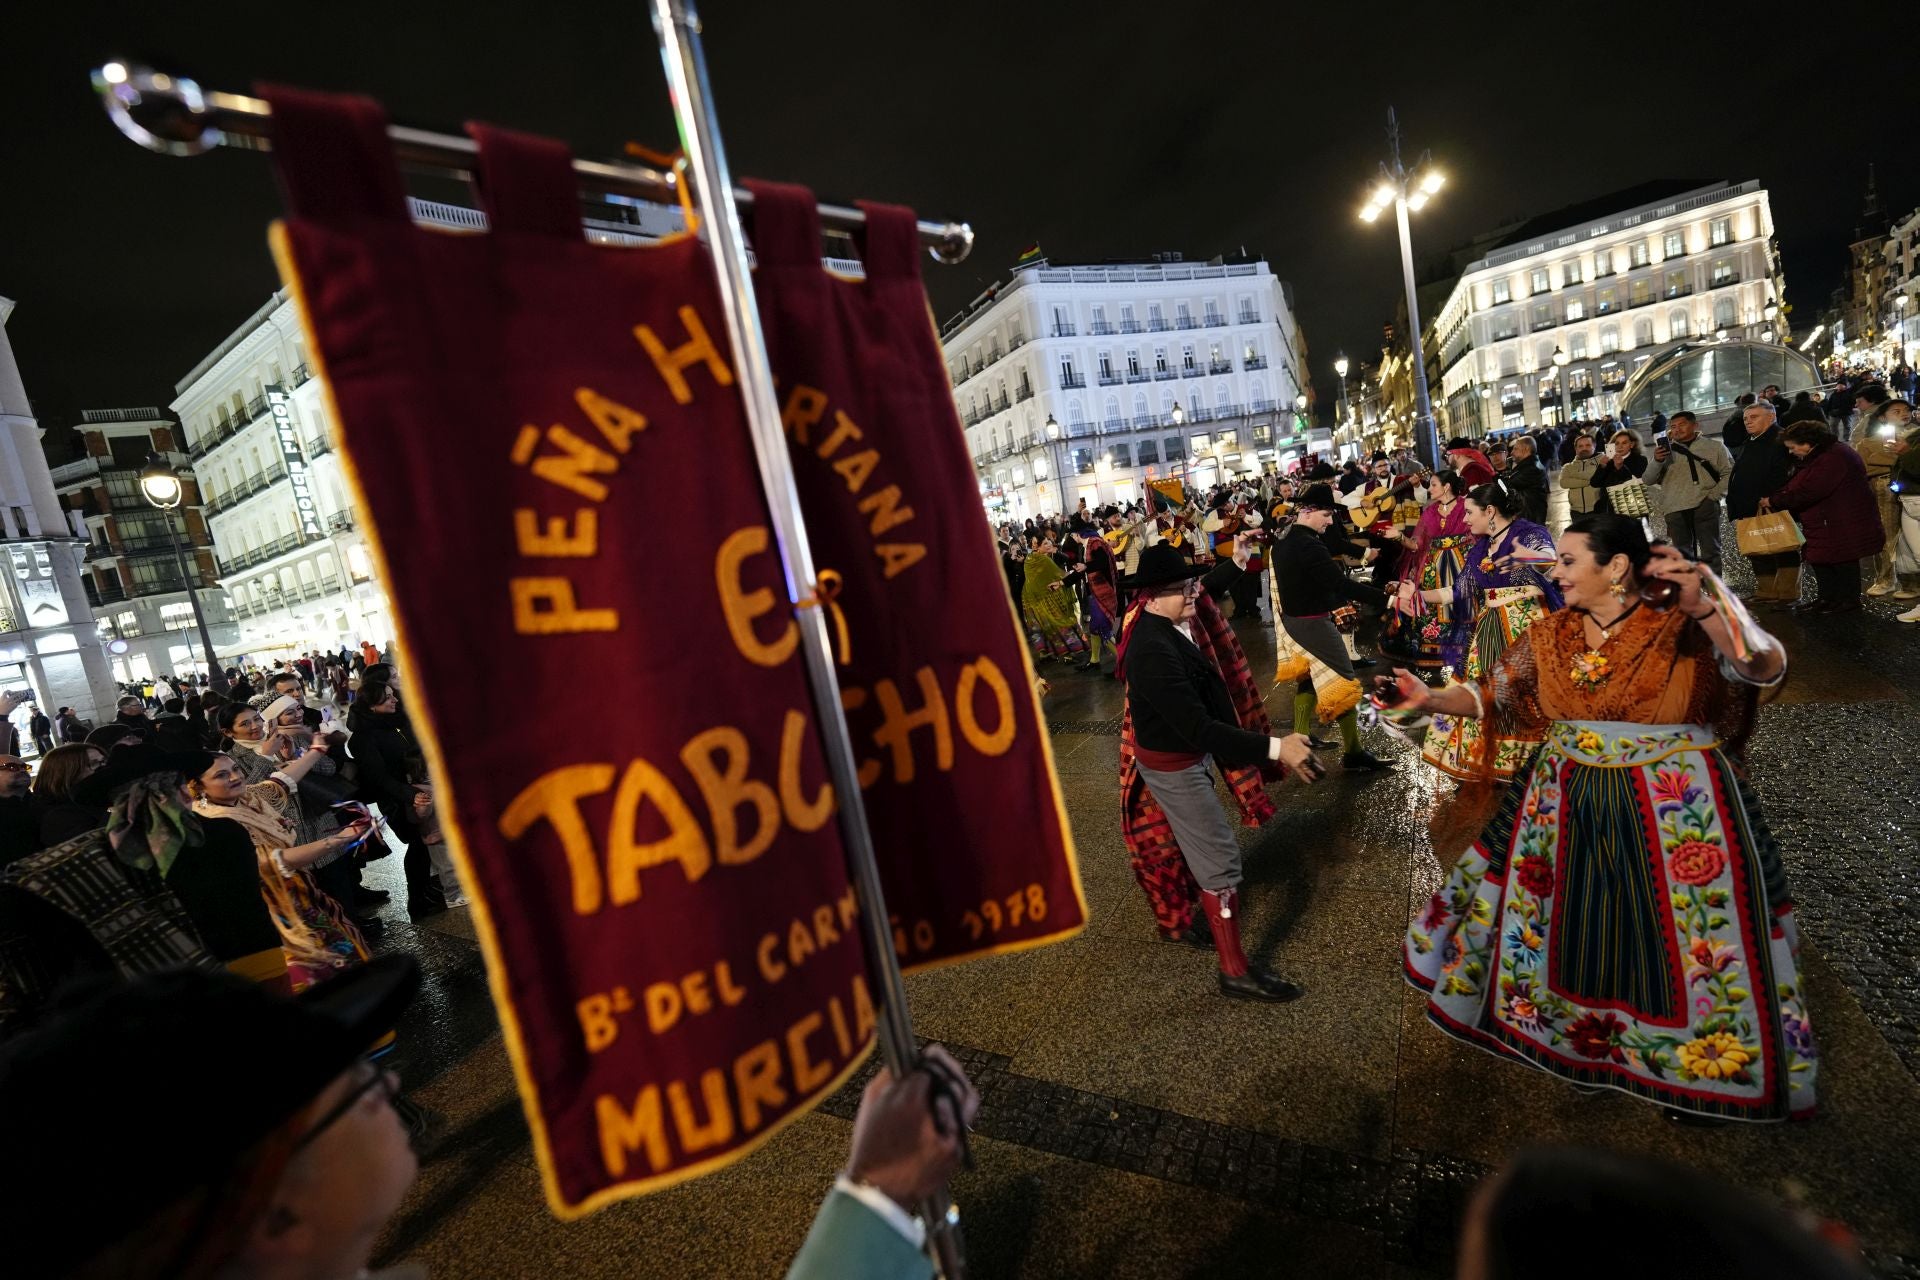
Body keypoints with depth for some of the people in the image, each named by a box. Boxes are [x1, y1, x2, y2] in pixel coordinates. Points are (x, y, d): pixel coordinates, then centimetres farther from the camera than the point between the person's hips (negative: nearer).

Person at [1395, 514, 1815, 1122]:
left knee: (1685, 938, 8)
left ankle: (1697, 1063, 33)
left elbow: (1766, 669, -26)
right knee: (1565, 923, 17)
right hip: (1566, 806, 4)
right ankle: (1570, 1024, 42)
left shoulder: (1683, 626, -12)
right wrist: (1429, 697, -11)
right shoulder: (1550, 633, -1)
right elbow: (1493, 695, 3)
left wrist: (1704, 608, -38)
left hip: (1677, 811, -4)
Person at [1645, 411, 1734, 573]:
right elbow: (1649, 480, 4)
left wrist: (1714, 495, -6)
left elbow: (1729, 473, 6)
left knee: (1710, 552, -1)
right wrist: (1657, 461, -13)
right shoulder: (1665, 450, 12)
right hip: (1675, 509, 1)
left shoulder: (1714, 446, 10)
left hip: (1705, 506, -1)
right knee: (1683, 555, 7)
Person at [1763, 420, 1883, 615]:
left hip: (1842, 524, -10)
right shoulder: (1816, 458, 13)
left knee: (1843, 561, 0)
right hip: (1824, 522, 10)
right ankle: (1827, 598, 21)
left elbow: (1807, 492, -27)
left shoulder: (1832, 459, -22)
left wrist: (1774, 501, -17)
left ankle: (1848, 601, 10)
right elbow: (1794, 485, 11)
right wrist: (1771, 499, -5)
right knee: (1819, 559, 13)